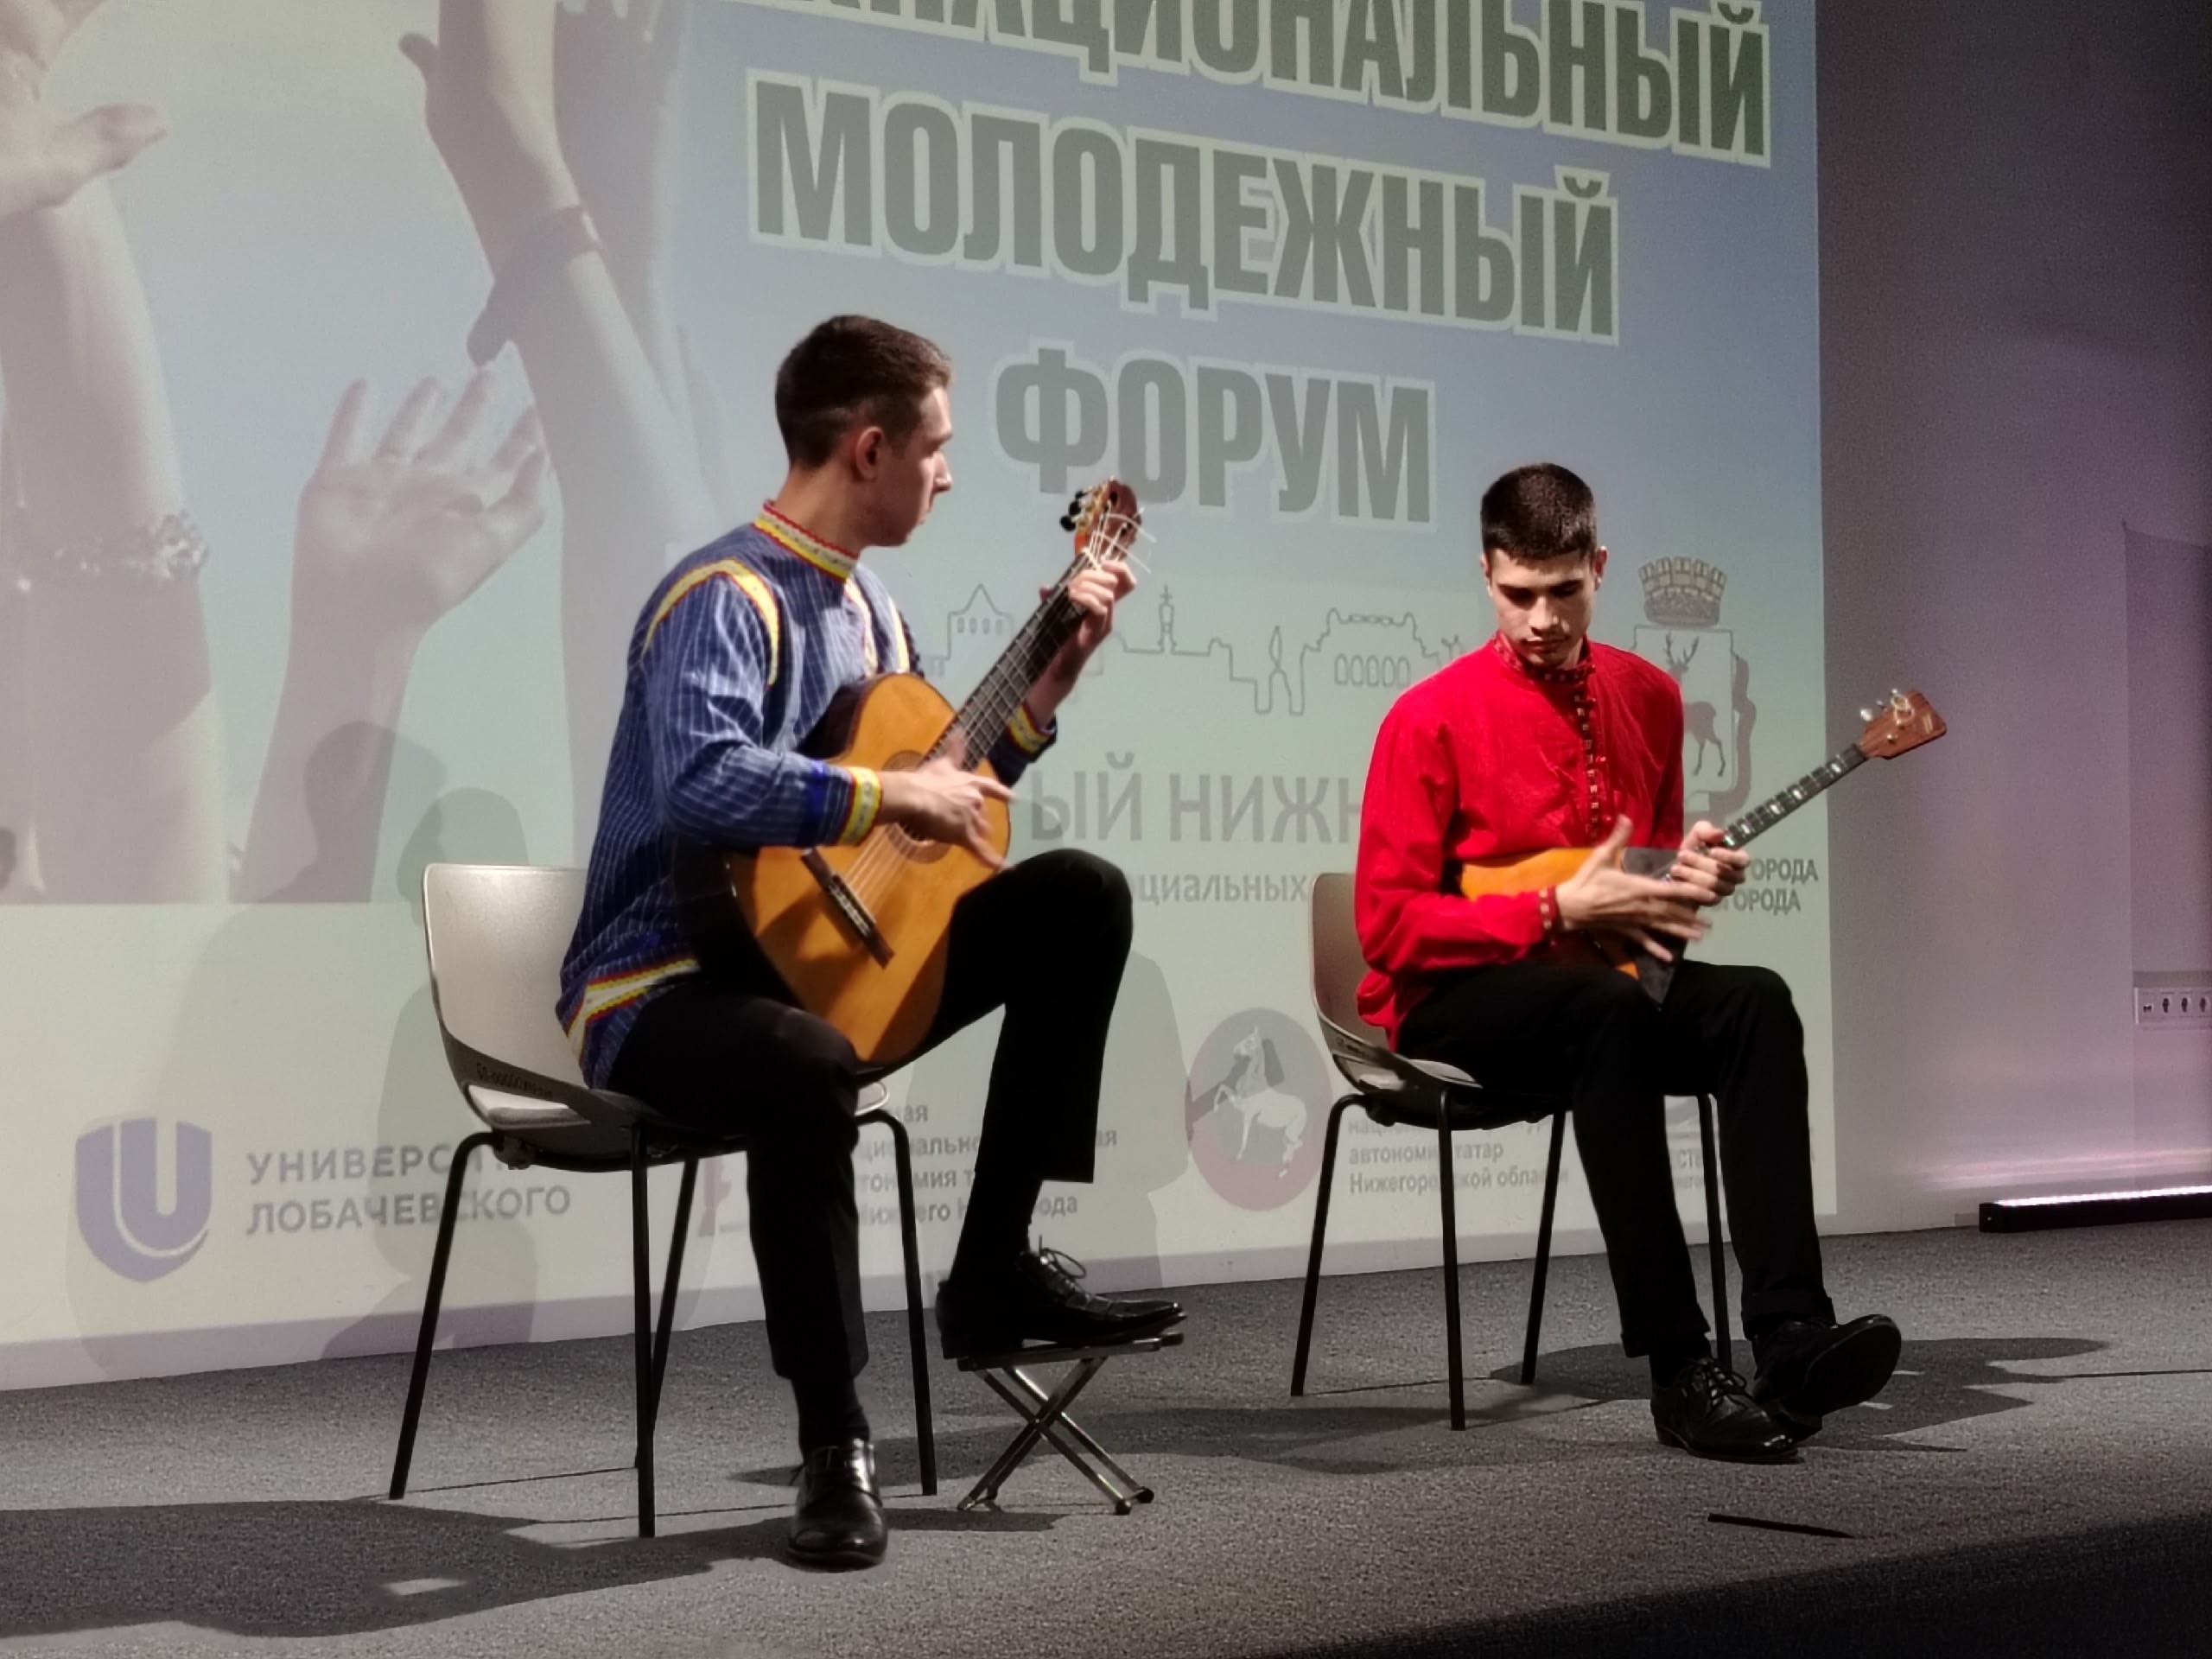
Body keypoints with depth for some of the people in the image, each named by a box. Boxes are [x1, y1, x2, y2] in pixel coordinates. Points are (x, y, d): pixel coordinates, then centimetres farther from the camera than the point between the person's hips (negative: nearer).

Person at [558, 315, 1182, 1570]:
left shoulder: (866, 605, 11)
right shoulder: (725, 598, -19)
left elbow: (948, 810, 18)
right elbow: (703, 783, -38)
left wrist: (1053, 678, 11)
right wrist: (889, 796, -30)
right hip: (668, 982, -9)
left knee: (1080, 896, 2)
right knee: (809, 1065, -41)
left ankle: (995, 1266, 1)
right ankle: (834, 1435, -22)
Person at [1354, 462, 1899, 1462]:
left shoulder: (1648, 696, 8)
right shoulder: (1432, 718, -9)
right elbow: (1387, 923, -13)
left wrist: (1688, 881, -4)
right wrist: (1559, 912, -19)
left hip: (1605, 986, 6)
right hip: (1452, 1001, -5)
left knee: (1755, 1005, -24)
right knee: (1606, 1005, -37)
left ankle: (1792, 1339, -33)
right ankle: (1677, 1368, -38)